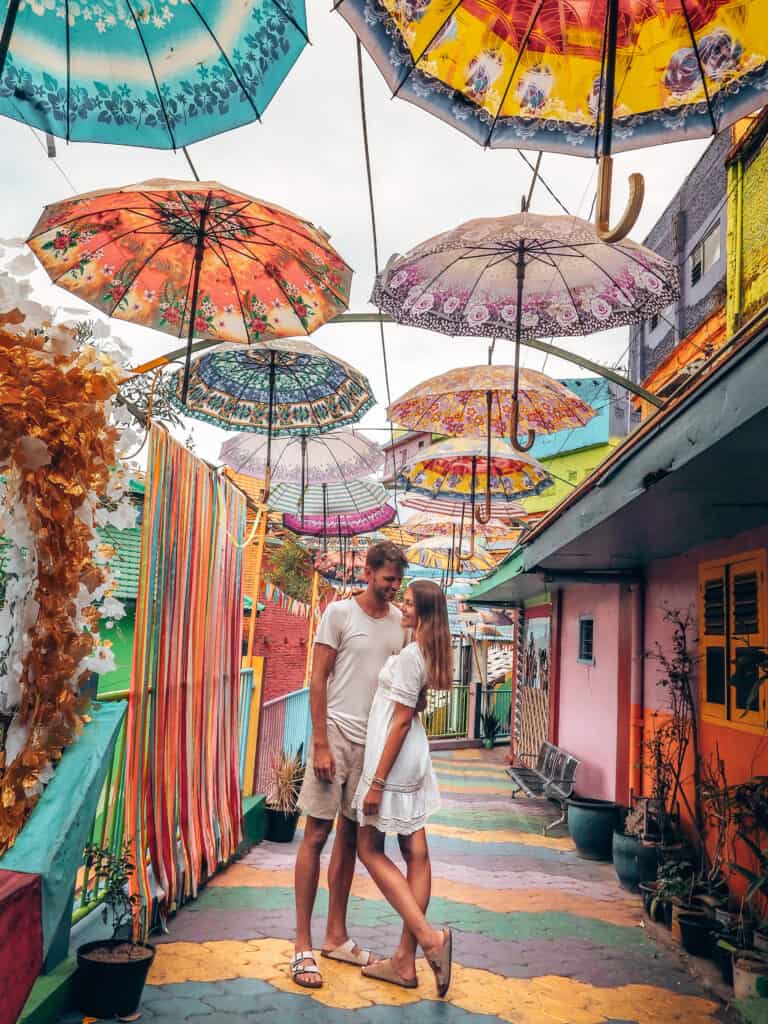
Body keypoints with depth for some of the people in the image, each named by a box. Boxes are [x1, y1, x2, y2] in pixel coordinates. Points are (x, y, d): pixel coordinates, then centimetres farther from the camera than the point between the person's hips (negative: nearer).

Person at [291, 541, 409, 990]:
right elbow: (318, 680, -6)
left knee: (351, 835, 12)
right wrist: (321, 744, -11)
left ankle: (336, 936, 24)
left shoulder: (401, 621, 8)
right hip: (337, 733, -5)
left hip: (375, 739, 5)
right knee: (317, 834, -1)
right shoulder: (340, 613, -6)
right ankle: (303, 945, 7)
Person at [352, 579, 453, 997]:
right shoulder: (428, 654, 10)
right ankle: (405, 961, 16)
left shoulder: (409, 655, -18)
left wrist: (377, 781, -17)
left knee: (369, 849, 3)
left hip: (395, 760, -9)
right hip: (414, 760, 9)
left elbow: (401, 720, -19)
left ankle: (428, 935, -3)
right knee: (415, 854, 8)